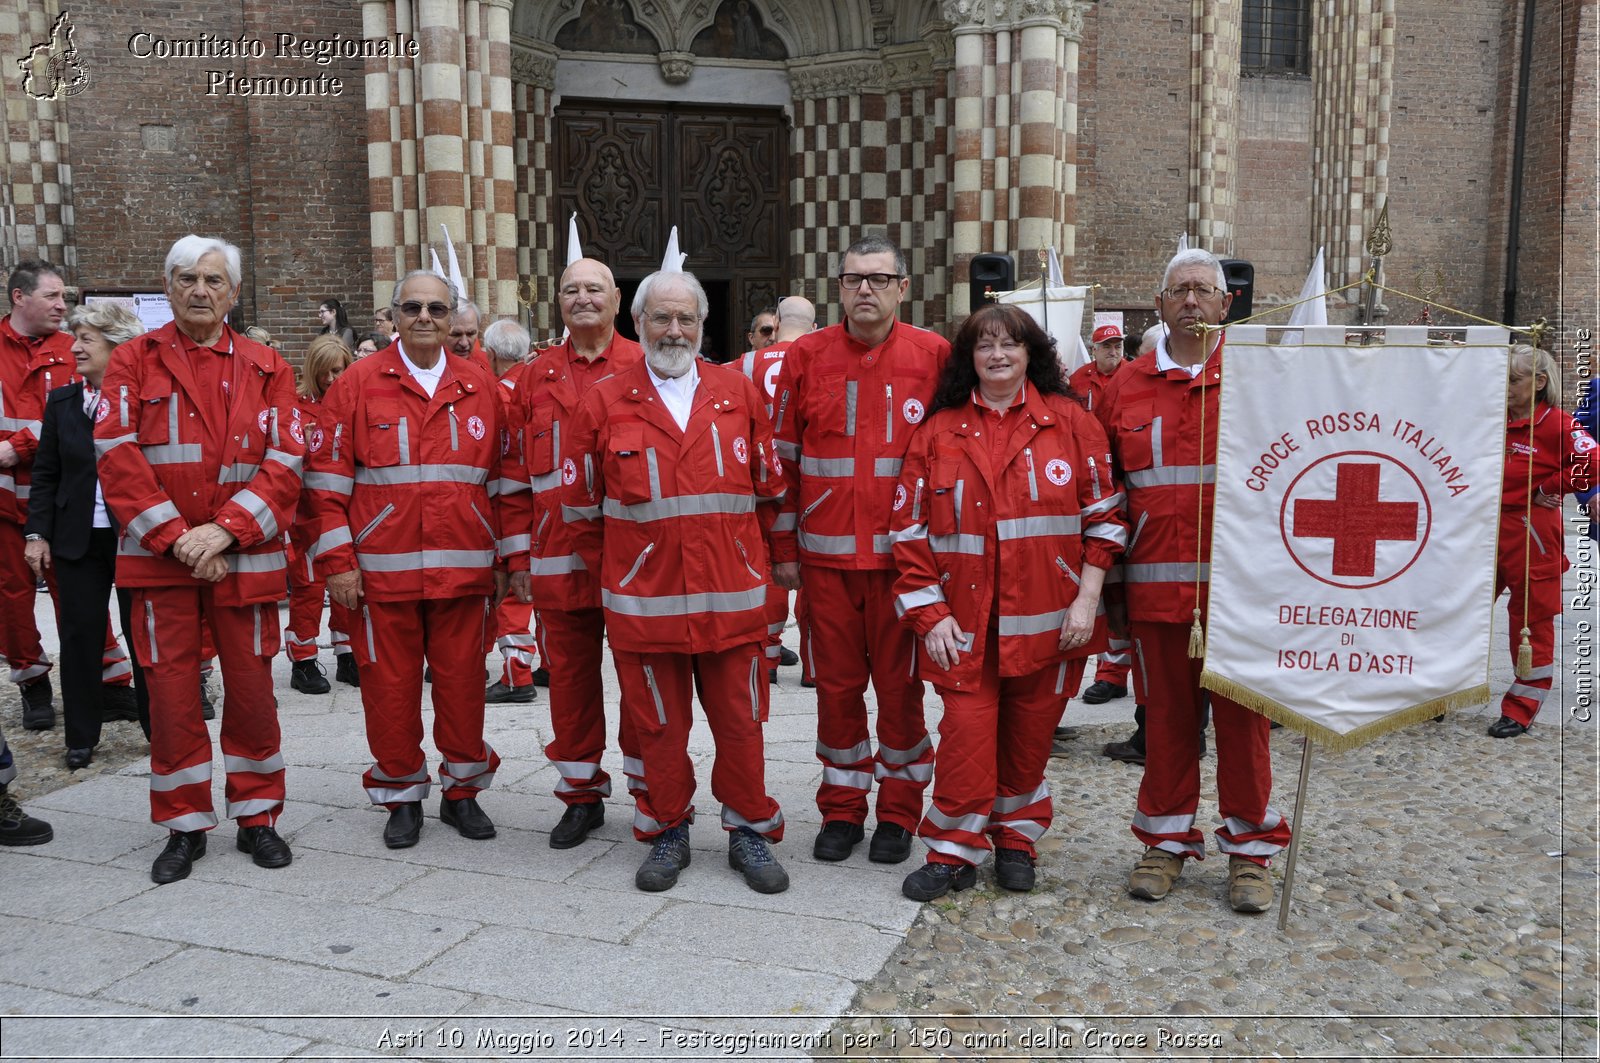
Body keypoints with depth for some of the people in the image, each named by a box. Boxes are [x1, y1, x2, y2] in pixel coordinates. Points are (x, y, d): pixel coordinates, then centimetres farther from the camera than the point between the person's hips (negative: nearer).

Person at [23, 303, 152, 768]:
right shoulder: (62, 402, 6)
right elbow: (45, 474, 8)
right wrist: (38, 533, 2)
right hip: (77, 539, 3)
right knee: (79, 634, 7)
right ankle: (81, 736, 18)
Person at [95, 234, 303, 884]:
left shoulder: (265, 368, 6)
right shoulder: (135, 361, 5)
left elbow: (285, 463, -1)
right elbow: (117, 455, -5)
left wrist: (224, 529, -13)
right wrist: (176, 536, -14)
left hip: (244, 556, 0)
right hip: (159, 558, 0)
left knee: (252, 689, 6)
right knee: (171, 691, 5)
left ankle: (256, 817, 22)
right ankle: (184, 826, 20)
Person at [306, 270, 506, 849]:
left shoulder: (478, 386, 9)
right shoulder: (358, 383, 2)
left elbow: (501, 478, 11)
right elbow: (327, 477, 0)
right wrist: (336, 562, -6)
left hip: (464, 569, 2)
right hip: (383, 569, -1)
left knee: (462, 682, 8)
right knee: (390, 686, 6)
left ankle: (462, 790, 25)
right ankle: (402, 797, 23)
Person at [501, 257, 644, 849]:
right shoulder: (536, 379, 11)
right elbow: (517, 474, 10)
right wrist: (519, 556, 6)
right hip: (558, 558, 3)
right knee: (569, 675, 9)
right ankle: (582, 795, 23)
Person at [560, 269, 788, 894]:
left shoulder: (739, 394, 6)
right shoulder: (604, 403, 2)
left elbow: (769, 487, 13)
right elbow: (581, 501, 9)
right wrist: (609, 569, 11)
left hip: (732, 594, 1)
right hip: (643, 597, -1)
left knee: (740, 720, 7)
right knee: (658, 724, 9)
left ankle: (749, 831, 23)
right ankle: (667, 833, 26)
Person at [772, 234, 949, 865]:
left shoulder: (934, 356, 0)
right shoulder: (806, 357, 4)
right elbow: (784, 458, 6)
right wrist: (785, 548, 4)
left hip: (902, 553, -1)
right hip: (826, 554, 1)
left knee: (900, 683, 6)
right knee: (837, 683, 9)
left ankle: (899, 813, 22)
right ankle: (841, 809, 24)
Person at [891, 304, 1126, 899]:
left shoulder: (1070, 423, 3)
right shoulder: (939, 432, 4)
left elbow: (1103, 515, 2)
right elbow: (911, 530, 3)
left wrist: (1087, 598, -4)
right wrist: (930, 613, -4)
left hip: (1048, 622, 0)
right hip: (965, 623, 0)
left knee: (1029, 737, 10)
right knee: (966, 735, -4)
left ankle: (1016, 840, 30)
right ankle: (953, 851, 13)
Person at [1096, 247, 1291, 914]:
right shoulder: (1127, 388, 8)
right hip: (1157, 584, 2)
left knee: (1242, 715, 6)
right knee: (1167, 714, 9)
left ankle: (1249, 848, 20)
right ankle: (1167, 841, 23)